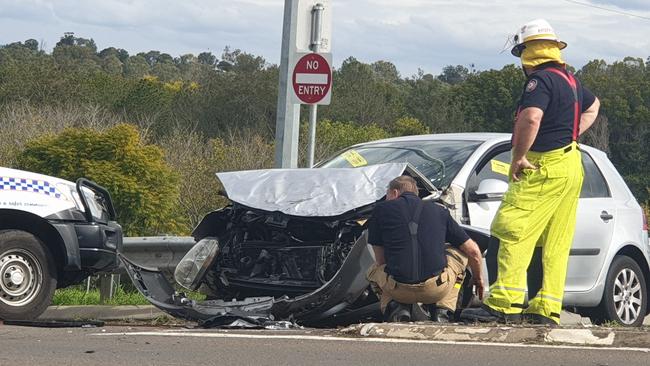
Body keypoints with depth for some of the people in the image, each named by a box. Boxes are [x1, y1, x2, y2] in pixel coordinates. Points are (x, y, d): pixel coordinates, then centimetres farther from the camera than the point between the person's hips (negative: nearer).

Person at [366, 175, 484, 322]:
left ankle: (394, 308, 5)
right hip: (437, 289, 0)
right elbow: (473, 251, 18)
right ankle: (442, 311, 14)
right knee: (458, 252, 32)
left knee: (374, 271, 36)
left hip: (398, 290, 0)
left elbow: (380, 261, 15)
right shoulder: (438, 211, 16)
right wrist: (478, 279, 38)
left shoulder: (381, 209, 12)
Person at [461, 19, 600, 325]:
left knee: (514, 232, -12)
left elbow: (531, 118, -29)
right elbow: (592, 106, 39)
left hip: (544, 166, -10)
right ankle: (547, 308, 6)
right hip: (571, 165, 10)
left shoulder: (541, 79, -12)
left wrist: (518, 157, -18)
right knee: (555, 244, 7)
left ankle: (504, 303, -18)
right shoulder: (570, 81, 18)